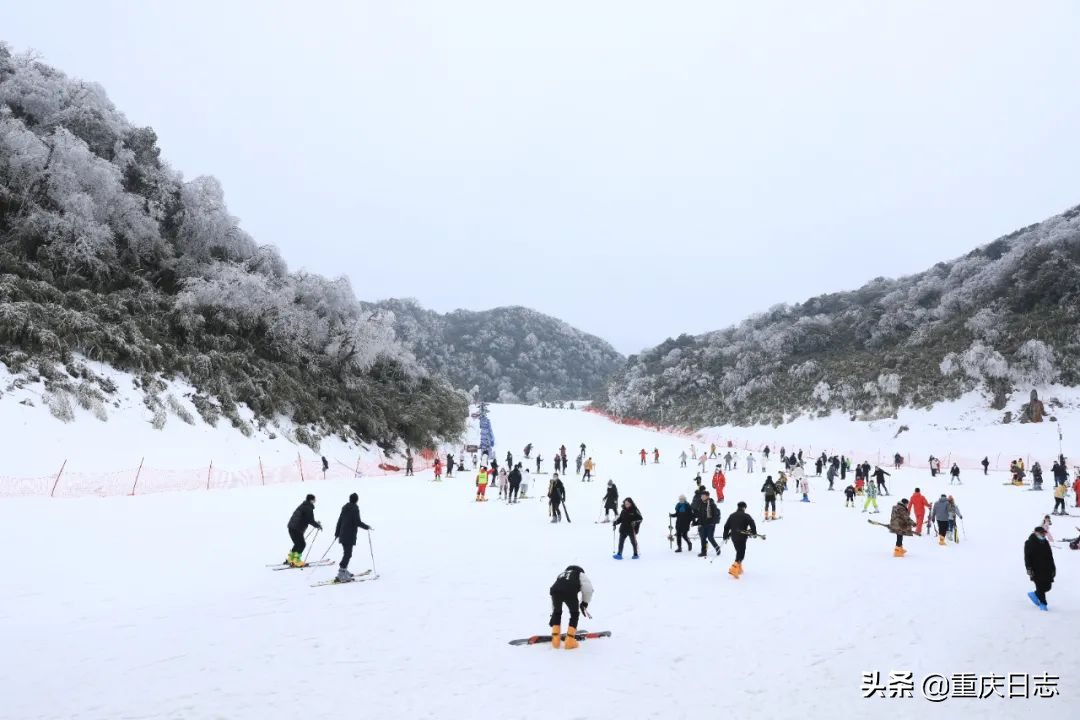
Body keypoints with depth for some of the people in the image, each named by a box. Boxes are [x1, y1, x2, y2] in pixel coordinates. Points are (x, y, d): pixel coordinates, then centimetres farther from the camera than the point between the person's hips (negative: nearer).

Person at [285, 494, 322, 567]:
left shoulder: (302, 506, 20)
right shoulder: (309, 508, -11)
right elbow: (310, 520, -14)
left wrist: (316, 523, 23)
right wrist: (318, 525, 1)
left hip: (291, 527, 9)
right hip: (297, 529, -9)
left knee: (298, 544, 19)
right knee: (302, 544, -3)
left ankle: (290, 560, 23)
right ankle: (296, 561, -7)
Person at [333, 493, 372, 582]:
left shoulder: (345, 507, 11)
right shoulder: (355, 508, -12)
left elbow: (339, 520, 16)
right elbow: (358, 522, -17)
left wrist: (337, 533, 24)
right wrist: (367, 527, -3)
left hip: (343, 535, 8)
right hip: (350, 536, -8)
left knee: (347, 553, 19)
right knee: (347, 554, -7)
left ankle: (344, 571, 24)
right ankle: (341, 575, -12)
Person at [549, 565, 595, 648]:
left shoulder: (561, 574, 42)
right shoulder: (580, 574, 32)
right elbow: (588, 589, 14)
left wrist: (553, 611, 48)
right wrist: (585, 602, 27)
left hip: (555, 591, 3)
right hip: (570, 592, -3)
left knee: (557, 612, 30)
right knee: (574, 614, 22)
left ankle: (555, 638, 25)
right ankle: (570, 640, 15)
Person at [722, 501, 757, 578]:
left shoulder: (732, 515, 11)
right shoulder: (746, 516, -6)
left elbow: (726, 526, 11)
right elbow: (752, 524, -12)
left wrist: (725, 536, 19)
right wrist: (754, 533, 5)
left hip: (733, 537, 6)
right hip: (742, 537, -6)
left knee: (739, 552, 23)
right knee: (741, 554, -5)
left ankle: (739, 568, 27)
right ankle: (733, 569, -20)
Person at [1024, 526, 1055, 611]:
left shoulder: (1045, 543, 12)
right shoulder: (1029, 543, -7)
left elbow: (1050, 557, 18)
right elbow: (1027, 557, -10)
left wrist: (1053, 568, 15)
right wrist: (1029, 569, -16)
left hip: (1046, 569, 6)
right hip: (1036, 570, -6)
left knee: (1048, 587, 6)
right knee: (1041, 587, -5)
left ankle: (1035, 594, 30)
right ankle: (1042, 603, 12)